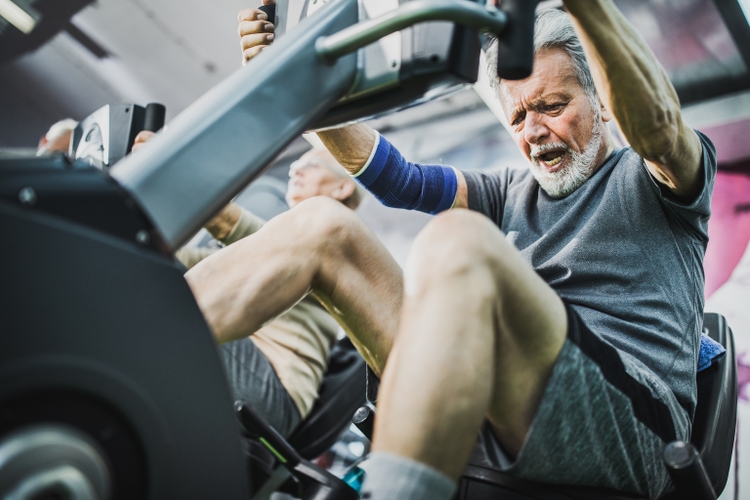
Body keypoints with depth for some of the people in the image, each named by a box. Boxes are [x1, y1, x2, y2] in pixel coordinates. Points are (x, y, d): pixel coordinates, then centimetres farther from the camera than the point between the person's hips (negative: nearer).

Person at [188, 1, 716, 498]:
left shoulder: (649, 179, 15)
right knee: (321, 225, -2)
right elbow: (395, 178, 16)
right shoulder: (511, 192, 28)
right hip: (497, 426, 5)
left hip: (631, 428, -4)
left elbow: (658, 123, -10)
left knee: (459, 239, -33)